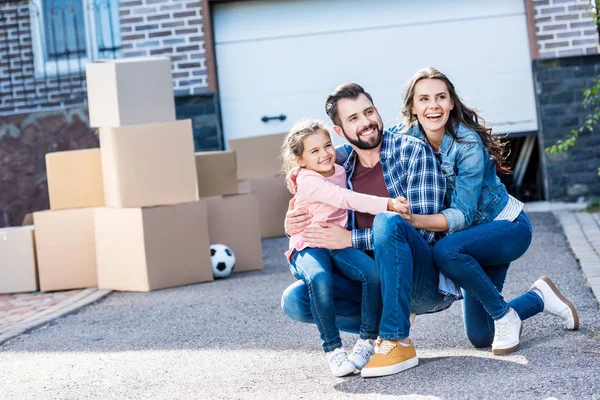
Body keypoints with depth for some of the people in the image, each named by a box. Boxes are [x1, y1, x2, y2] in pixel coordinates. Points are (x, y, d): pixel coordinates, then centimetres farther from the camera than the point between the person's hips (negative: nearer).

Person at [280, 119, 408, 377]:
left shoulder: (340, 172, 13)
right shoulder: (308, 181, -11)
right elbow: (347, 200, -24)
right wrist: (386, 204, -32)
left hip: (338, 245, 6)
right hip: (308, 248, -6)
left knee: (372, 271, -25)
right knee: (319, 280, -38)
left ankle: (367, 341, -12)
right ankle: (333, 350, -25)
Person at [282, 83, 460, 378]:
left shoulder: (413, 152, -7)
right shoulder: (341, 171, 8)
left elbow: (422, 227, -17)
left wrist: (349, 239, -21)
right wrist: (295, 229, -9)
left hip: (428, 282, -5)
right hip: (377, 281, 5)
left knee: (387, 221, -34)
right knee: (295, 300, -12)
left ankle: (398, 341, -24)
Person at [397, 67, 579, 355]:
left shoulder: (468, 144, -27)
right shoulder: (405, 136, -13)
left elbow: (463, 214, -31)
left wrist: (414, 220, -44)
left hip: (509, 226, -6)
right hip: (476, 235, 6)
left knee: (446, 251, -36)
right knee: (480, 337, 7)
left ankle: (504, 315, -15)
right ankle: (540, 297, 31)